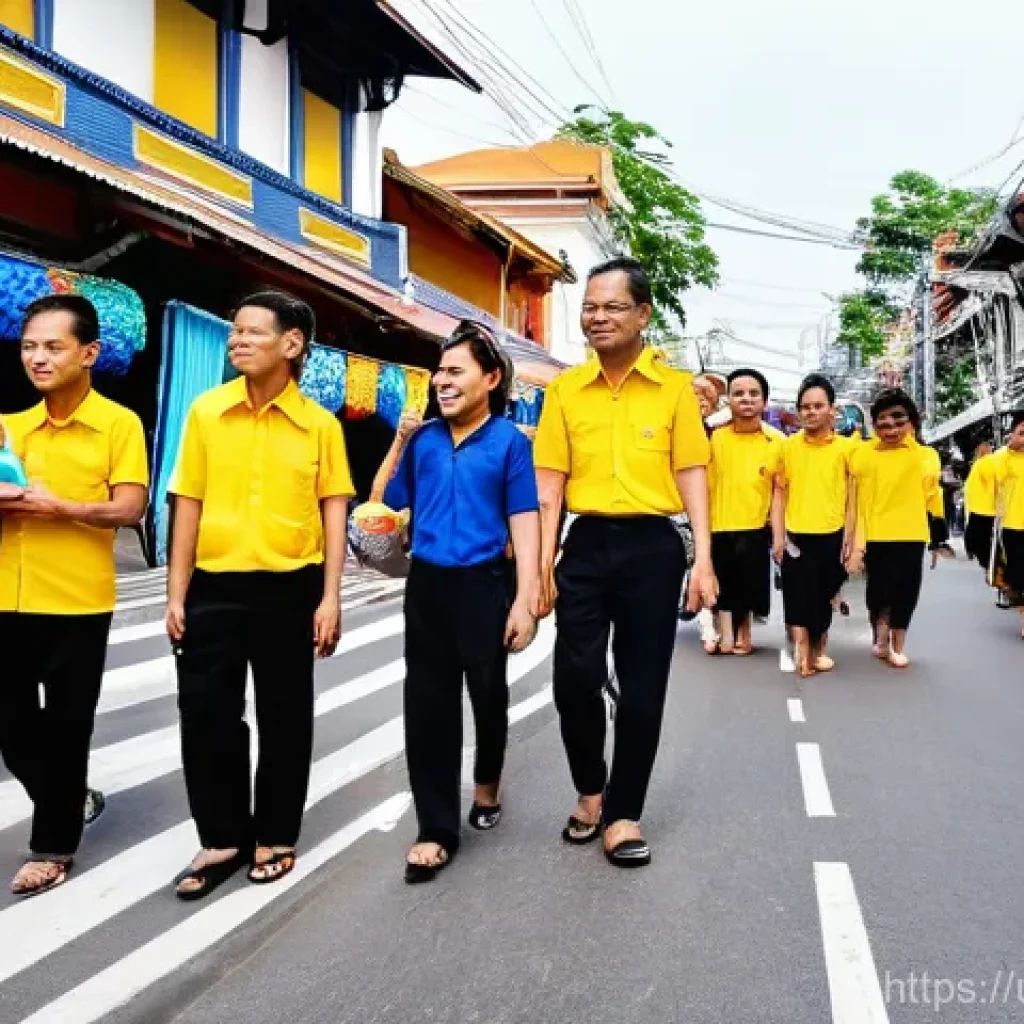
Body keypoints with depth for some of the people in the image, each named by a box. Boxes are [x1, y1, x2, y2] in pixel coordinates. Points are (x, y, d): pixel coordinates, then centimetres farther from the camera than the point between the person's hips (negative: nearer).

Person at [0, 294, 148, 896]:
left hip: (77, 603, -5)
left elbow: (130, 509, -12)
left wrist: (59, 507, -24)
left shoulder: (119, 424, -5)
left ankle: (54, 844, 20)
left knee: (64, 728, 5)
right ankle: (71, 799, 36)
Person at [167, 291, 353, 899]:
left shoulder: (320, 424, -3)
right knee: (206, 713, 5)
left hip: (290, 587, -1)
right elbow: (189, 504, 3)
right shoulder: (206, 411, 1)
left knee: (285, 714, 9)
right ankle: (223, 837, 23)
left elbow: (334, 512, -1)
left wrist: (330, 597, -7)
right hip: (215, 586, 2)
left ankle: (275, 836, 27)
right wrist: (176, 593, 1)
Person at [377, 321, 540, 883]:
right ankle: (436, 828, 13)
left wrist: (525, 600, -13)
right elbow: (386, 502, 11)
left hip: (484, 585, -3)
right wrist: (399, 443, 1)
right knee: (428, 704, 3)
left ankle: (487, 783, 42)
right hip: (427, 584, 3)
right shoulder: (423, 439, 4)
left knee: (488, 694, 13)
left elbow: (524, 521, -7)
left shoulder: (509, 440, -5)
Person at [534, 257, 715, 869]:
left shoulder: (675, 387, 1)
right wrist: (544, 564, -2)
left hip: (653, 548, -1)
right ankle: (591, 790, 25)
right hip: (586, 546, 1)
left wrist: (703, 560, -6)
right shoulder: (565, 389, 4)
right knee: (575, 678, -2)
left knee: (643, 689, 5)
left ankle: (624, 812, 22)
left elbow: (691, 476, 1)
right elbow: (550, 483, 3)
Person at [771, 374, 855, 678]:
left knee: (824, 595, 12)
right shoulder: (788, 446, 2)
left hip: (831, 535, 0)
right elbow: (780, 494, 4)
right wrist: (778, 536, -2)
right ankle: (801, 650, 0)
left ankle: (819, 649, 26)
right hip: (796, 535, 0)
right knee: (798, 594, -3)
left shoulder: (846, 448, 1)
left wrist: (849, 537, -1)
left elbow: (852, 495, 3)